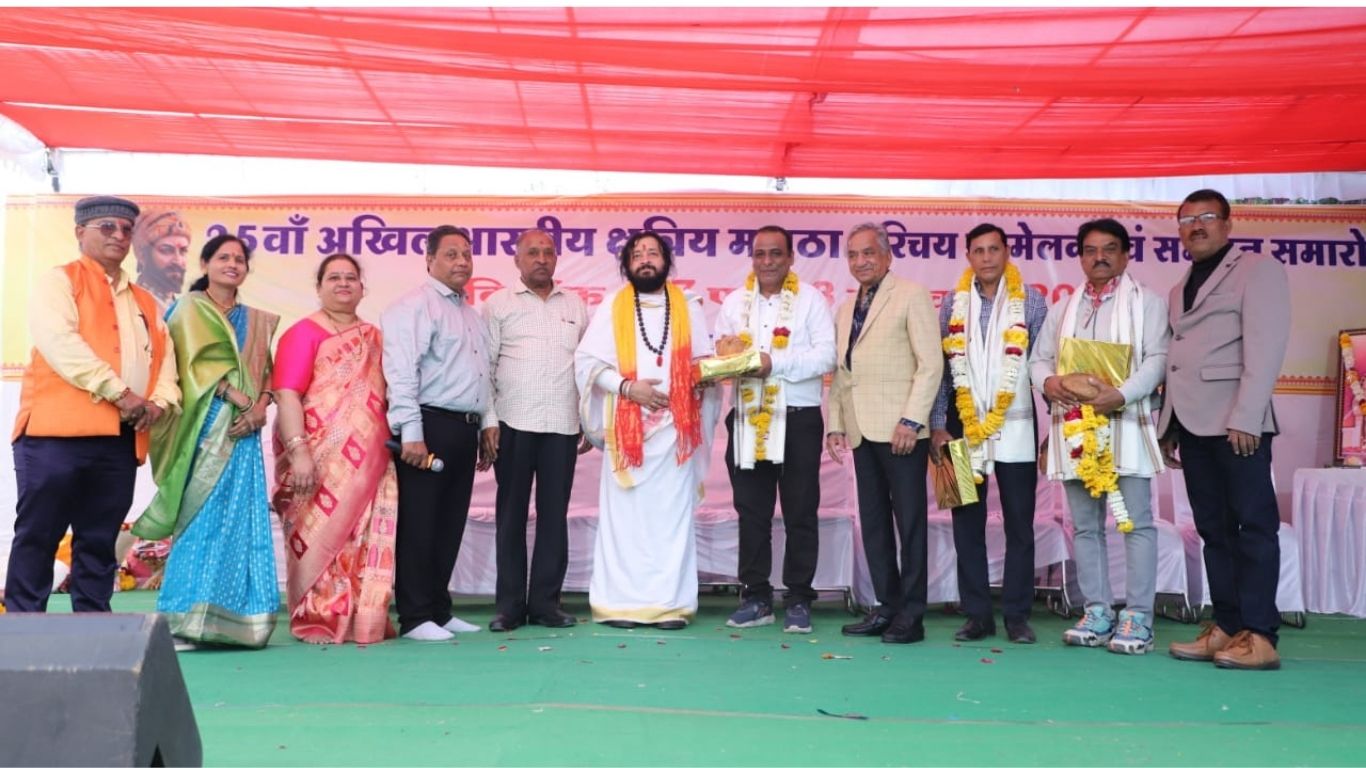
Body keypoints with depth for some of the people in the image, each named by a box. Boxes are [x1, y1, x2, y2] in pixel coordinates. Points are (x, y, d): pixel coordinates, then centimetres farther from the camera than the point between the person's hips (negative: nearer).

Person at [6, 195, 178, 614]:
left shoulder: (144, 302, 23)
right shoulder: (57, 281, 3)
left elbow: (165, 354, 18)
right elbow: (59, 342, -13)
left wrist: (160, 400, -4)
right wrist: (119, 392, -16)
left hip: (119, 439, 6)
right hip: (57, 432, -5)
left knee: (100, 542, 9)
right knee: (37, 536, -1)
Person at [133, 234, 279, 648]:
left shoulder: (254, 320, 21)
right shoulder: (191, 308, 6)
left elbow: (264, 373, 14)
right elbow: (200, 364, -7)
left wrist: (260, 406, -7)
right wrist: (239, 398, -17)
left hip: (244, 427, 5)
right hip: (208, 424, -5)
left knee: (241, 519, 1)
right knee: (203, 517, -9)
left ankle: (232, 619, 4)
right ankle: (189, 618, -6)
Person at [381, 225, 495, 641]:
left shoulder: (471, 313, 21)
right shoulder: (415, 306, -6)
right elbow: (401, 372, -15)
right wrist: (411, 434, -22)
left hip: (465, 429, 8)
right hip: (430, 425, -8)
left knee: (450, 524, 12)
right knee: (419, 524, -3)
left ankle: (439, 610, 21)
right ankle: (415, 617, 3)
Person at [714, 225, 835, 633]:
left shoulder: (810, 299, 1)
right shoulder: (734, 302, 13)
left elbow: (826, 355, -10)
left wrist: (774, 362, -17)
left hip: (798, 419, -3)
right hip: (748, 419, 3)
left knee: (800, 513, 2)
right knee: (751, 512, 7)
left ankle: (798, 600, 11)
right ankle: (755, 598, 16)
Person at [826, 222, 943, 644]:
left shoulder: (911, 296, -1)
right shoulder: (846, 308, 20)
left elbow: (931, 363, -8)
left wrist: (911, 420, -15)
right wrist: (835, 425, 11)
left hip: (900, 429, -7)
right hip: (862, 431, 7)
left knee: (909, 521, -1)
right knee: (873, 522, 9)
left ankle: (911, 614, 4)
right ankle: (886, 606, 16)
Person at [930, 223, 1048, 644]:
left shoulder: (1030, 301, 2)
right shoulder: (953, 303, 7)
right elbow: (940, 368, 6)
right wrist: (937, 426, 0)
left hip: (1015, 426, -2)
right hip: (963, 426, 2)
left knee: (1019, 523, 3)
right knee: (967, 523, 4)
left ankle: (1017, 615, 11)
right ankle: (977, 614, 13)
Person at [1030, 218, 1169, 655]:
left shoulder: (1147, 302, 5)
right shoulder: (1062, 308, 20)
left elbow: (1158, 358, -6)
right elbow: (1039, 357, 15)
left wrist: (1121, 394, -20)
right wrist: (1048, 381, -8)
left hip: (1125, 422, -5)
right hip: (1074, 425, 5)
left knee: (1135, 521, -6)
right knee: (1085, 525, 6)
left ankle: (1137, 616, -4)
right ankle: (1097, 611, 13)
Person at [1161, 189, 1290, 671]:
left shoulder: (1257, 269, 1)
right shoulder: (1181, 288, 23)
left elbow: (1266, 347, -10)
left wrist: (1245, 417, -18)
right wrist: (1170, 427, 11)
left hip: (1236, 421, -7)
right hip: (1193, 423, 7)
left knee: (1254, 526, -5)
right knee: (1214, 529, 7)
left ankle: (1260, 636, -4)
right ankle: (1227, 628, 10)